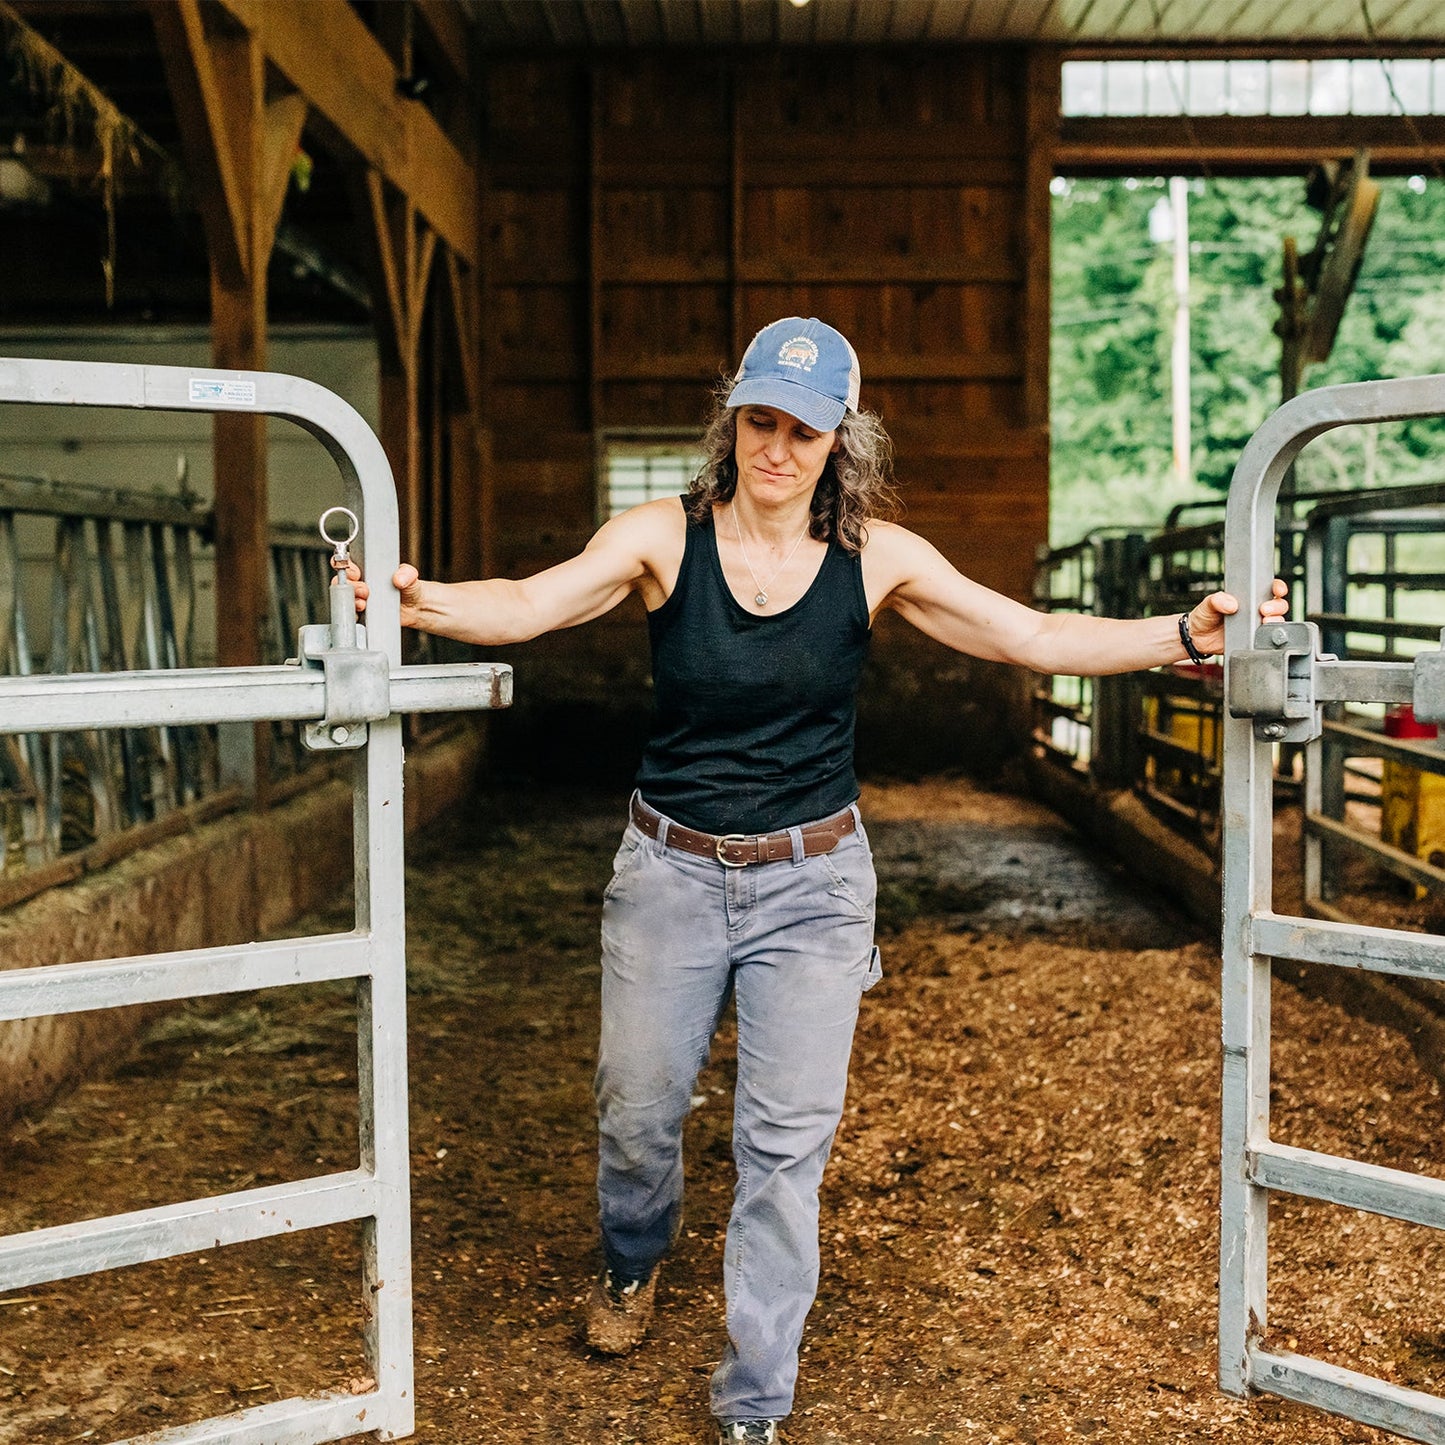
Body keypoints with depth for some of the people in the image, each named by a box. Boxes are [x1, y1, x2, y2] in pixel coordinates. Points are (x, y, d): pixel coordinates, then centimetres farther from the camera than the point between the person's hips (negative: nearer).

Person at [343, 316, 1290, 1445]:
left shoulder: (876, 559, -6)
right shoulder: (666, 538, -9)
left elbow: (1037, 640, -8)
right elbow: (530, 605, -23)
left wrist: (1189, 634, -19)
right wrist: (420, 600, -42)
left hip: (812, 881, 0)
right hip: (672, 872, 0)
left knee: (788, 1141, 0)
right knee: (639, 1107, 14)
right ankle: (635, 1261, 50)